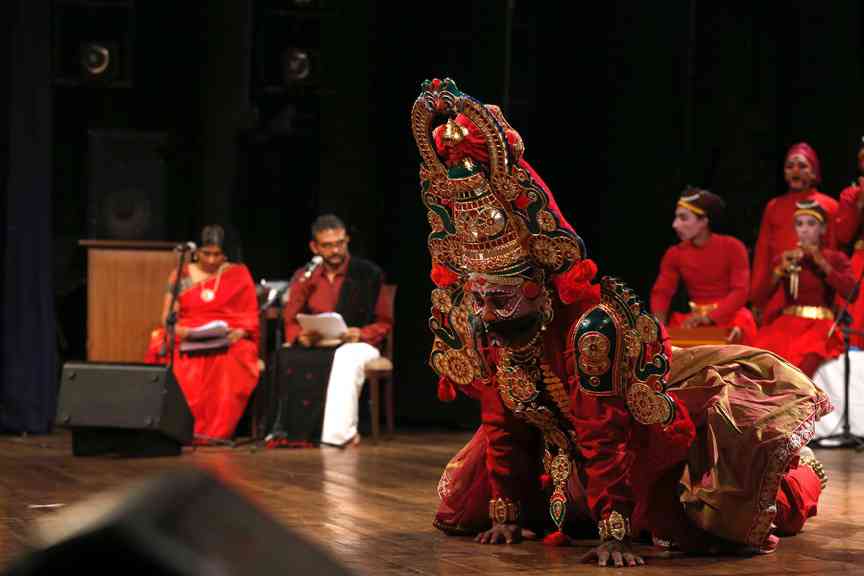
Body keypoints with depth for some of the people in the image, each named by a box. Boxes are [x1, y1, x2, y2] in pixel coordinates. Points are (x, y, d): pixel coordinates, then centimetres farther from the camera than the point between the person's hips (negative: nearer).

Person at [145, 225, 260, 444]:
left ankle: (215, 431, -38)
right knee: (175, 364, -36)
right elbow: (168, 315, 10)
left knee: (227, 363, -38)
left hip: (228, 341, -1)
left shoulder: (239, 274, 13)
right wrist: (177, 329, -13)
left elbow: (250, 315, 8)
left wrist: (239, 332, -14)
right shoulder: (181, 276, 16)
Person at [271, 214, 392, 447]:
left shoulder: (368, 274, 4)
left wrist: (361, 334, -16)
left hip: (356, 345, -3)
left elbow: (384, 323, 5)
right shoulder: (304, 277, 12)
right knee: (285, 359, -31)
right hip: (315, 347, 3)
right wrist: (302, 336, -13)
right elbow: (290, 323, 11)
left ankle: (339, 433, -42)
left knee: (347, 358, -40)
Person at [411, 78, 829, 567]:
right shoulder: (484, 327, -14)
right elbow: (501, 424, -3)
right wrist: (504, 514, -1)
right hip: (559, 434, 7)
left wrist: (614, 536, -40)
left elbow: (602, 435, -38)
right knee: (467, 503, 11)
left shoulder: (589, 323, -37)